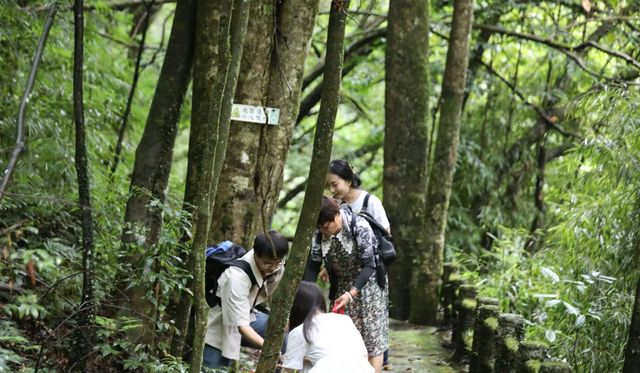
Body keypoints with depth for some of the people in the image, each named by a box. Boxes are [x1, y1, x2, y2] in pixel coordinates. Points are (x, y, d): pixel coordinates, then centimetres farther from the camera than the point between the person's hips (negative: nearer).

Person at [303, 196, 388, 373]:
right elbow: (312, 266, -7)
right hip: (342, 284, 5)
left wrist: (351, 293, -35)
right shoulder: (318, 233, -13)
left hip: (368, 282, -5)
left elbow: (368, 265, -25)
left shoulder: (359, 227, -27)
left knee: (370, 337, -4)